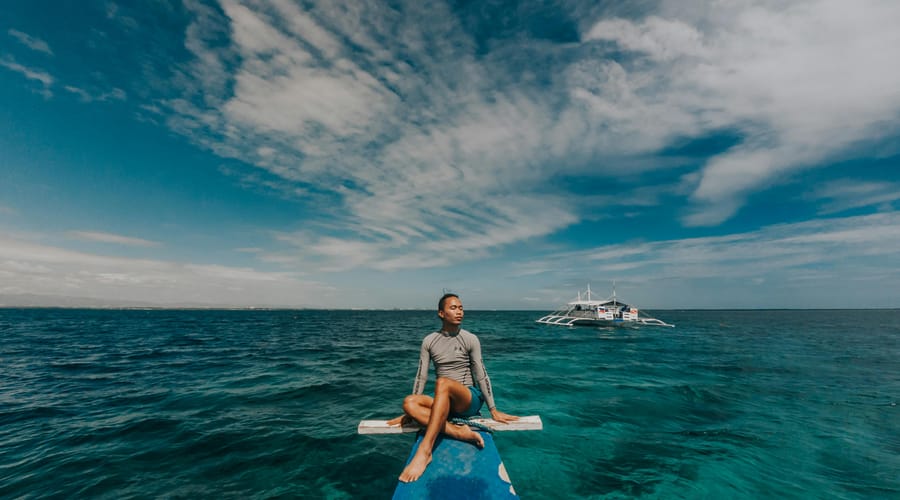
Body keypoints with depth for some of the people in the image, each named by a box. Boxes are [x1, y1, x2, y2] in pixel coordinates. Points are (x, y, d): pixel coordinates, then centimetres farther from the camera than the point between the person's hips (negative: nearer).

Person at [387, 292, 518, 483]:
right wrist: (411, 411, 0)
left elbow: (481, 376, -4)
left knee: (442, 382, -35)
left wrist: (493, 410, -4)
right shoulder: (429, 341, 3)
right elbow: (421, 376, 4)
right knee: (409, 402, -24)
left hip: (470, 400, -3)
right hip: (444, 402, 4)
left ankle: (424, 452, -39)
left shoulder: (470, 340, -4)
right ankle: (459, 432, -32)